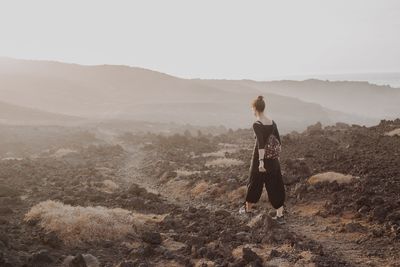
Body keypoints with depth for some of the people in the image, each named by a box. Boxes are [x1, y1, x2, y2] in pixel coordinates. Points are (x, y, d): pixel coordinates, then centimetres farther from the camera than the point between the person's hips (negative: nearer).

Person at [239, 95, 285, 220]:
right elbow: (278, 141, 9)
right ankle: (280, 213, 6)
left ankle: (248, 208, 32)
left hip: (260, 156, -5)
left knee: (255, 182, 13)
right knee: (275, 184, 7)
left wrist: (261, 161, -26)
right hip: (273, 157, 5)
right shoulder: (272, 122, 4)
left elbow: (261, 143, -24)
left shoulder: (257, 124, -15)